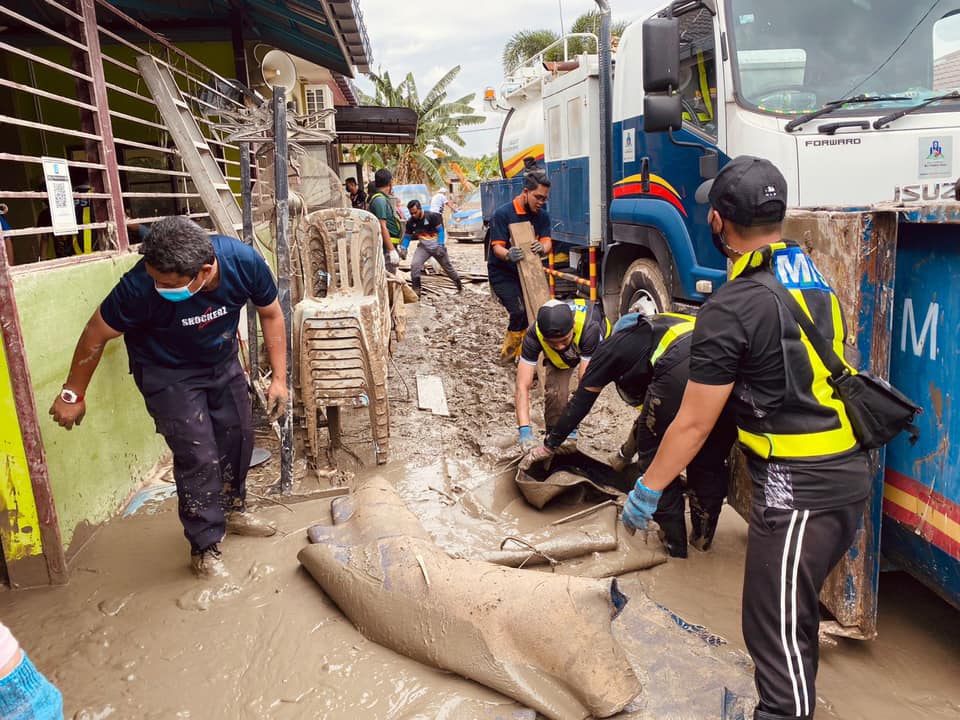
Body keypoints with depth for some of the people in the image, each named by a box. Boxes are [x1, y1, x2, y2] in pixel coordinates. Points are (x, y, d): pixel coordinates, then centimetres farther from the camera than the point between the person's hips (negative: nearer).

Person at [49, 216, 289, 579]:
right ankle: (205, 549, 9)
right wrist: (72, 395, -7)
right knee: (199, 456, -9)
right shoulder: (141, 286, -37)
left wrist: (279, 377, -9)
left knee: (238, 436, 12)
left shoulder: (245, 261, -30)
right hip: (168, 373, -4)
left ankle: (232, 509, 38)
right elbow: (98, 333, -19)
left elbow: (270, 314, -10)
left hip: (222, 362, 4)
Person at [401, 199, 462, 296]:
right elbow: (407, 237, 4)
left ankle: (460, 286, 32)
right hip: (423, 247, 3)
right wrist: (403, 248, -12)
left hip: (437, 246, -3)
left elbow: (440, 231, -13)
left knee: (448, 266, 11)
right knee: (414, 264, -20)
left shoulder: (432, 216, -18)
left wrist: (440, 246, -19)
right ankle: (416, 291, -14)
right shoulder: (410, 222, -6)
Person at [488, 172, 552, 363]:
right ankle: (509, 353, 1)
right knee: (520, 312, -20)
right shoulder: (503, 214, -15)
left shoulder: (542, 216, 3)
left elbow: (547, 242, -6)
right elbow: (497, 247, -19)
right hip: (502, 274, -6)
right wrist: (508, 255, -44)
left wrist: (542, 248, -32)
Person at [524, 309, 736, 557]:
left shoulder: (612, 346, 27)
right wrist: (625, 454, 59)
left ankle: (675, 545, 23)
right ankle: (703, 540, 35)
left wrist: (549, 446, 40)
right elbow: (649, 413, 48)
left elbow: (580, 402, 29)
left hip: (681, 374, -6)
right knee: (710, 463, 23)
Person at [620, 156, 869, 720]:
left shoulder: (732, 309, -18)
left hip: (797, 487, -9)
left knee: (776, 630, 3)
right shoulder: (816, 278, 7)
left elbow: (694, 424, -14)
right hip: (849, 471, 9)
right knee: (796, 611, 24)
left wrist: (647, 489, -2)